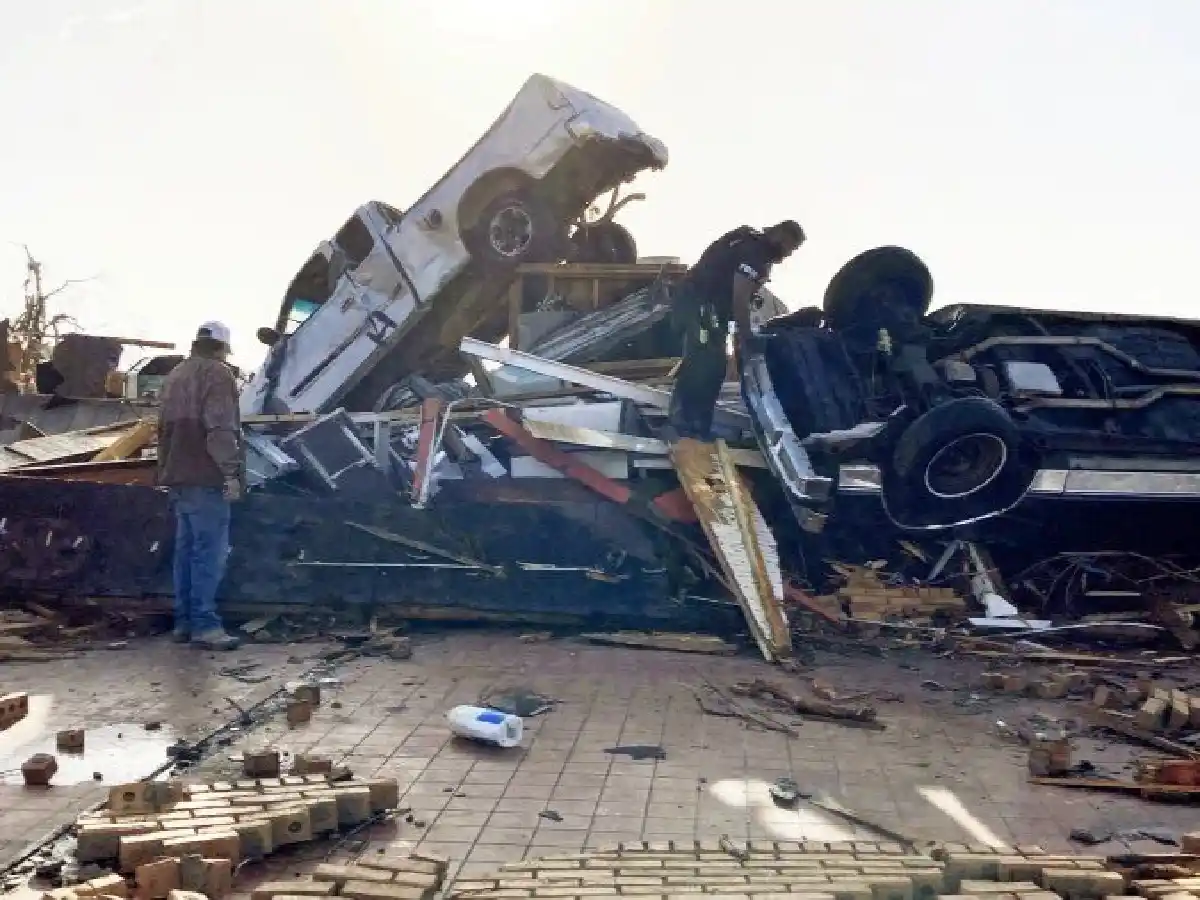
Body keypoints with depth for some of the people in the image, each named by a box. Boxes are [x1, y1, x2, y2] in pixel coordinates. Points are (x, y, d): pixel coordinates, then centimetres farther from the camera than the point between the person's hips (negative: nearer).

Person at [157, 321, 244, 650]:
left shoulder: (175, 376, 21)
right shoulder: (217, 374, -7)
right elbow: (221, 429, -18)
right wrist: (230, 472, -19)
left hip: (178, 477, 9)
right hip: (205, 477, -9)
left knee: (187, 549, 11)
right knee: (209, 551, -10)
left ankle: (184, 621, 13)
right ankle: (204, 625, -13)